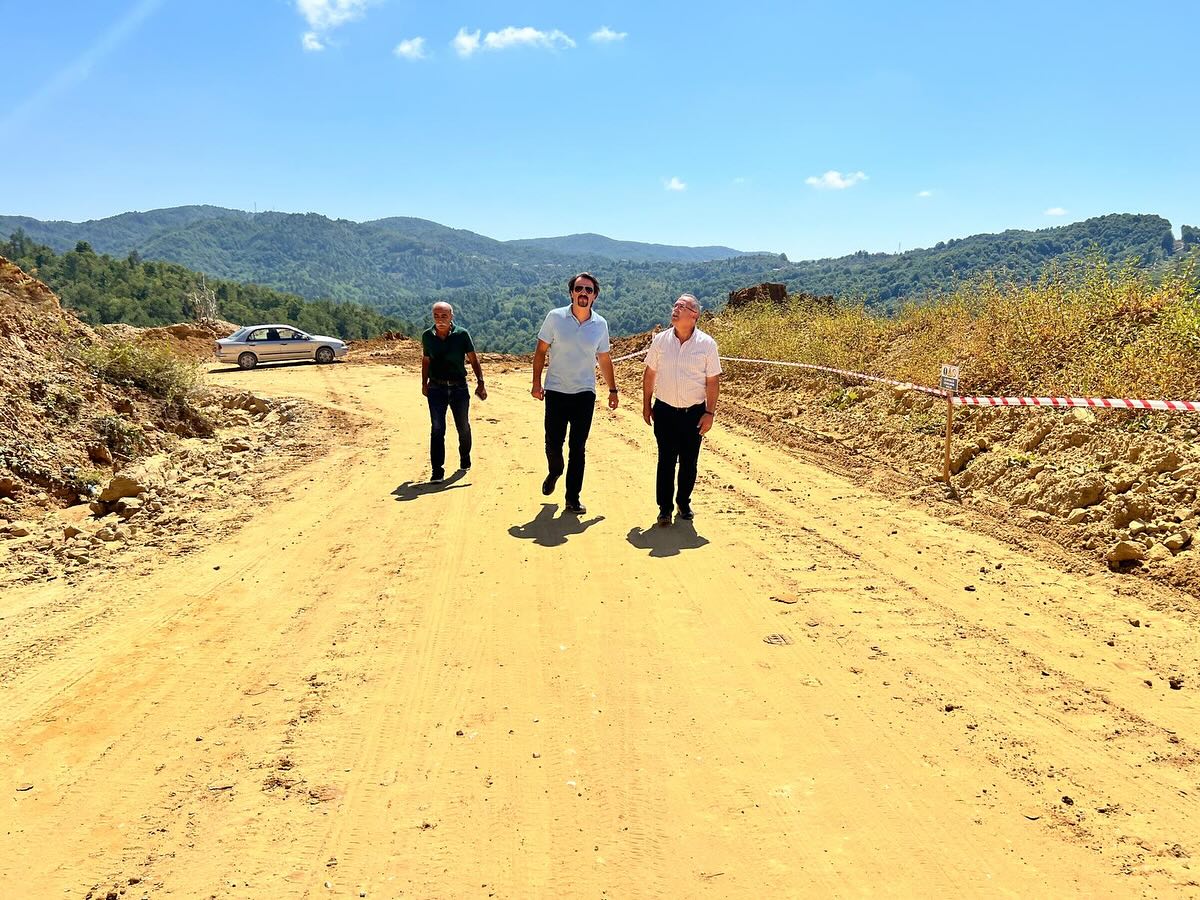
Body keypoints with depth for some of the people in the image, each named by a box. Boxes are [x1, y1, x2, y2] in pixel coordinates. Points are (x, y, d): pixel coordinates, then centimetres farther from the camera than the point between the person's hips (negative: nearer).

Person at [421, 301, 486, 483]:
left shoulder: (462, 334, -8)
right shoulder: (427, 336, -1)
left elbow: (473, 359, -1)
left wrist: (480, 382, -5)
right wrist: (424, 383, 15)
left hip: (459, 388, 0)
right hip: (436, 388, 0)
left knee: (463, 426, 14)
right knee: (437, 428, -8)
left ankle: (465, 457, 40)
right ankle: (437, 470, -4)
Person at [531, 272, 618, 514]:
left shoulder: (600, 324, 1)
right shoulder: (555, 317, -4)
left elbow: (605, 359, 12)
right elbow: (541, 351, 1)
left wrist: (612, 389, 12)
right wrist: (537, 382, -6)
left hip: (585, 394, 1)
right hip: (556, 391, -1)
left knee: (577, 448, 1)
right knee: (553, 442, 2)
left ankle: (573, 499, 10)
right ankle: (554, 472, 37)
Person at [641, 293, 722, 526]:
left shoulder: (707, 344, -6)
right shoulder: (660, 340, -1)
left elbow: (713, 381, -3)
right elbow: (649, 374, 9)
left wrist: (710, 413, -6)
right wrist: (646, 404, 9)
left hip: (694, 412, 0)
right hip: (664, 410, 1)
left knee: (689, 462, 8)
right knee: (666, 460, 1)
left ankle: (684, 503, 26)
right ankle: (665, 508, 10)